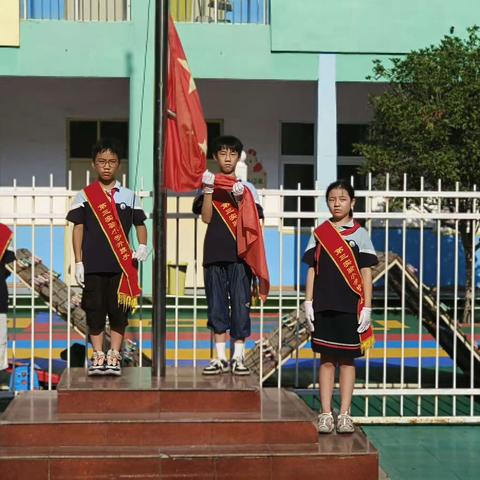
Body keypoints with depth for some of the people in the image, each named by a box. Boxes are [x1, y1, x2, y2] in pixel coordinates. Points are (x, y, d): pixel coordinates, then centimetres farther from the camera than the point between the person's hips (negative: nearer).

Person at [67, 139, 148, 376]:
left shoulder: (129, 196, 9)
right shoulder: (84, 196, 7)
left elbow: (140, 225, 12)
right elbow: (78, 229, 5)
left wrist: (143, 246, -7)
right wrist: (78, 262, 0)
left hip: (122, 265, 0)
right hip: (93, 265, 0)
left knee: (119, 311, 0)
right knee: (95, 311, 2)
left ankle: (114, 357, 7)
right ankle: (98, 356, 10)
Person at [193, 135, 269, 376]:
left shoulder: (247, 188, 9)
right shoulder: (209, 185, 10)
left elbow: (251, 221, -2)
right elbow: (206, 218, -2)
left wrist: (240, 199, -16)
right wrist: (208, 189, -10)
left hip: (240, 254, -1)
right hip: (214, 254, 1)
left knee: (240, 303, -2)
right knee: (216, 304, 3)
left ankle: (238, 357, 4)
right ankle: (221, 358, 9)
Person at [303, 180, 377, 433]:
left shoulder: (359, 234, 5)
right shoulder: (318, 234, 9)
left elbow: (366, 273, 3)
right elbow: (312, 270, 9)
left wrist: (366, 308, -3)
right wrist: (308, 303, 1)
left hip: (351, 307, -1)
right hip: (324, 306, 1)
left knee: (347, 359, 3)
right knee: (327, 359, 4)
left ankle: (344, 415, 7)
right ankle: (325, 414, 7)